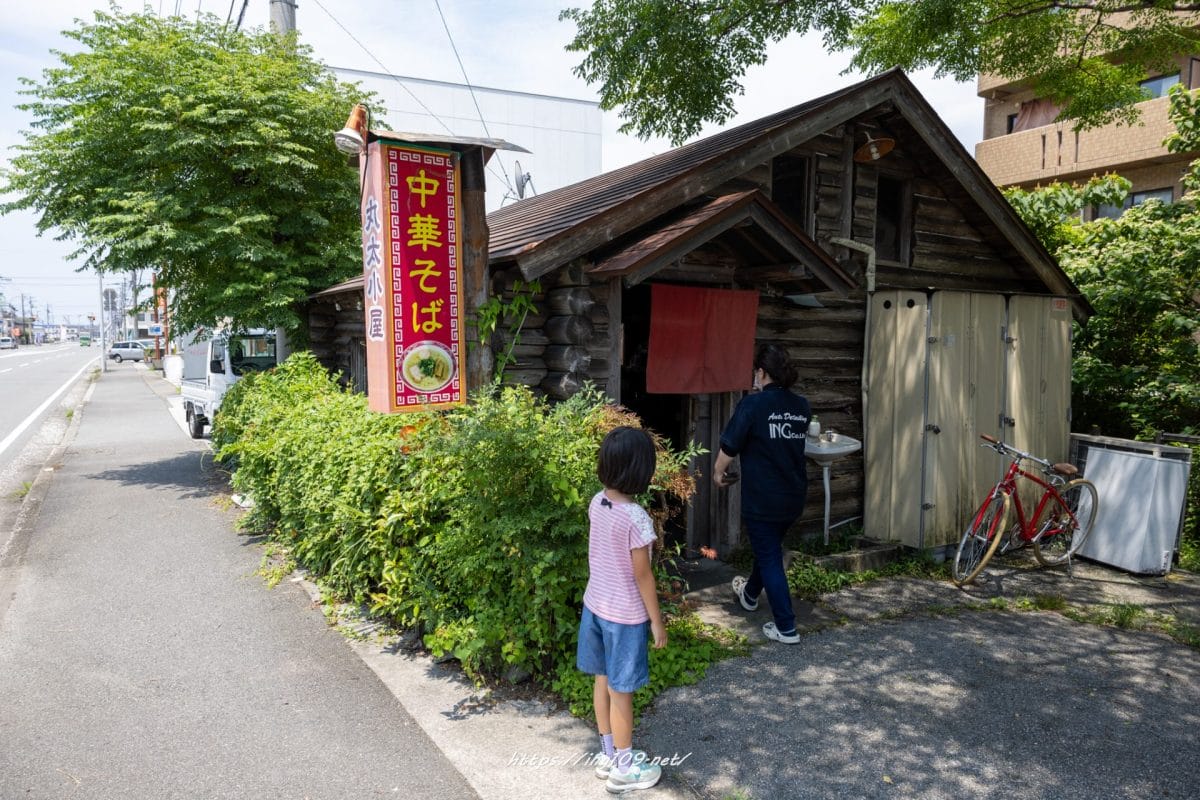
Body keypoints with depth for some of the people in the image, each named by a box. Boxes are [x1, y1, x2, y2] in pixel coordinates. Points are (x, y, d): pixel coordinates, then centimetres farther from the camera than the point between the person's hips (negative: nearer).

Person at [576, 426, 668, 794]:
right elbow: (642, 575, -19)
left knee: (603, 679, 20)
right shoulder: (636, 517, -26)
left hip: (595, 604, 7)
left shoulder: (596, 503, -5)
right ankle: (624, 768, 26)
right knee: (621, 690, 9)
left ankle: (608, 754, 37)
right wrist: (656, 620, -9)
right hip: (625, 614, -7)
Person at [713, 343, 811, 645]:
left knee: (769, 558, 4)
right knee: (770, 546, 26)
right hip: (794, 496, 7)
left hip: (762, 498, -7)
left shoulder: (753, 404, -17)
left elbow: (729, 447, -13)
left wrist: (718, 473, 5)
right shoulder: (801, 406, 1)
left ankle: (786, 627, 8)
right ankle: (750, 593, 50)